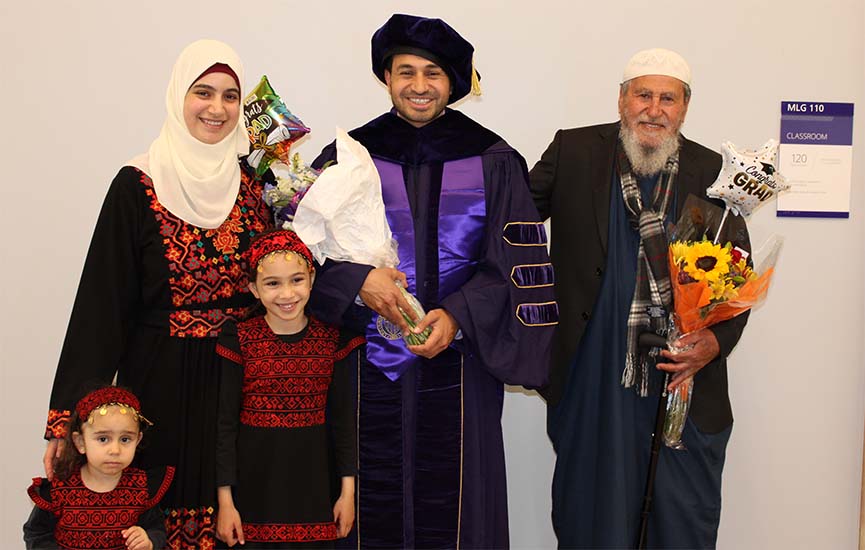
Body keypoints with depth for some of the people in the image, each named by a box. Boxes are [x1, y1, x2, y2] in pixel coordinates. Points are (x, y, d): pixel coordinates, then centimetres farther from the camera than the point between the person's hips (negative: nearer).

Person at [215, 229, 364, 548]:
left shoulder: (332, 339, 0)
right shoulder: (239, 340, -6)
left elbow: (342, 418, 5)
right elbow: (226, 423, -3)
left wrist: (348, 491, 4)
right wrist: (225, 500, -4)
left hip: (312, 483, 2)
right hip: (254, 483, -1)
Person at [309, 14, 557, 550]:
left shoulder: (492, 161, 3)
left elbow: (515, 264, -1)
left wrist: (458, 315, -15)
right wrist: (357, 281, -16)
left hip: (459, 366, 0)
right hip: (373, 365, 1)